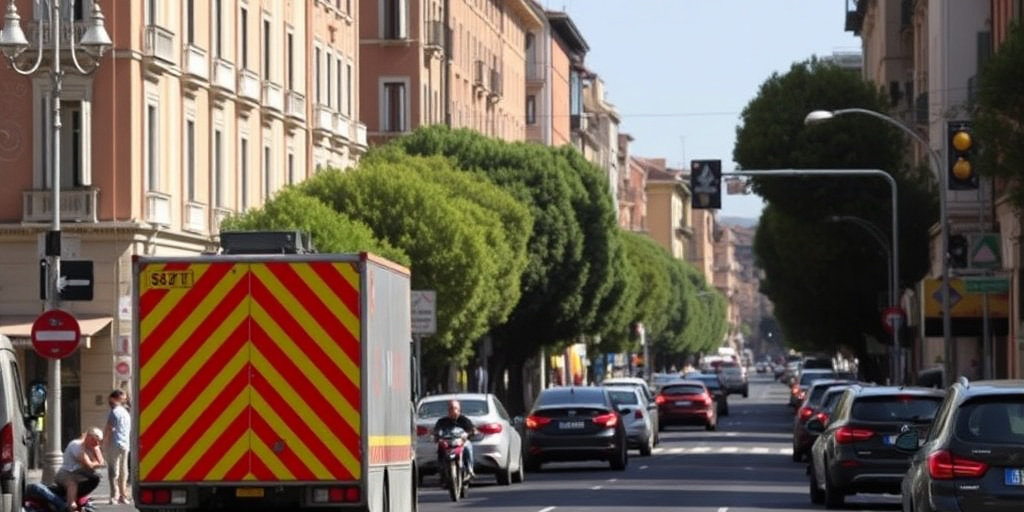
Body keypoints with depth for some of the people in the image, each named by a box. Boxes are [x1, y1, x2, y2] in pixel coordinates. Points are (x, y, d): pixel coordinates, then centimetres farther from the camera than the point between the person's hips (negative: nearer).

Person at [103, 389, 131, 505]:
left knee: (113, 472, -8)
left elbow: (108, 430, -13)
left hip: (114, 444, -8)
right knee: (123, 471, 13)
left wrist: (104, 443, -5)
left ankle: (114, 497, -14)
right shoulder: (126, 413, 15)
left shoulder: (114, 412, -10)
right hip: (125, 445, 8)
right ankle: (123, 496, 15)